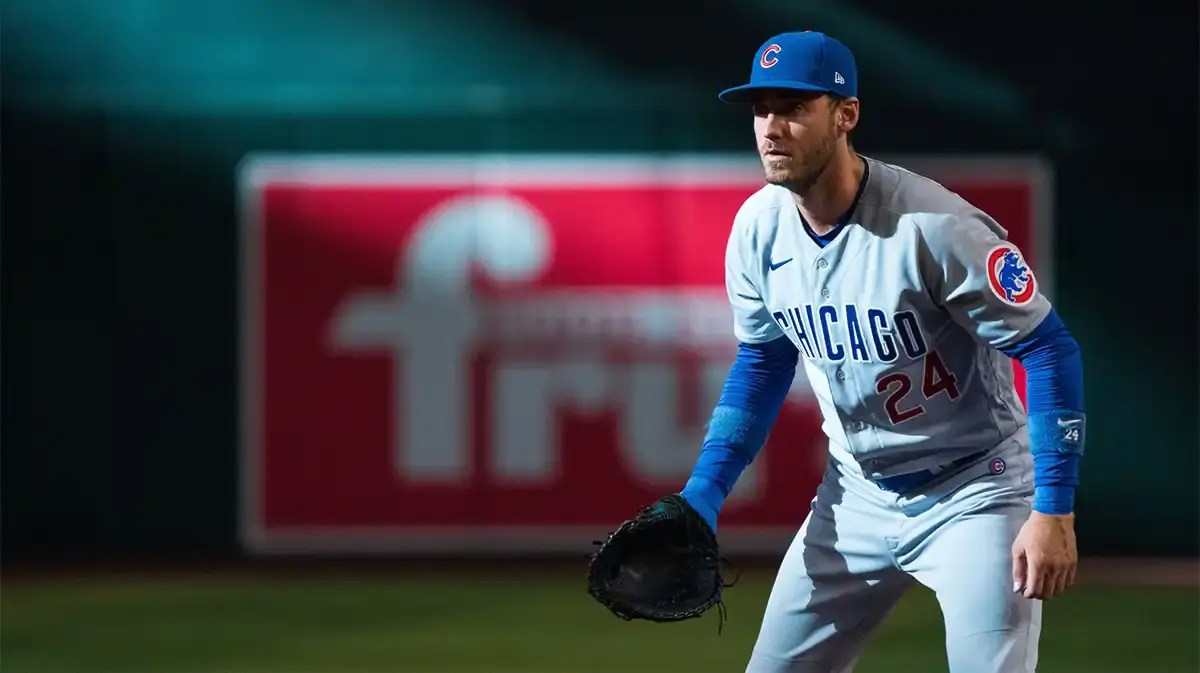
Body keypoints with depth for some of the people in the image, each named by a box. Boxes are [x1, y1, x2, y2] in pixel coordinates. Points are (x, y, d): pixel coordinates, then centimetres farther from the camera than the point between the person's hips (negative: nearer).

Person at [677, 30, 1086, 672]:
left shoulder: (932, 227, -25)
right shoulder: (758, 228, -5)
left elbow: (1049, 350, -20)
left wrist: (1054, 511, -24)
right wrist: (702, 495, 3)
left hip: (975, 494, -6)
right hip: (855, 495, 6)